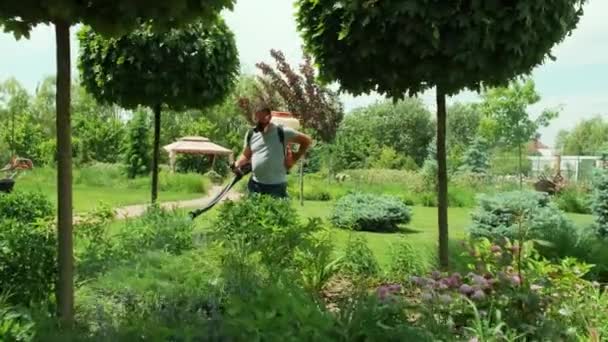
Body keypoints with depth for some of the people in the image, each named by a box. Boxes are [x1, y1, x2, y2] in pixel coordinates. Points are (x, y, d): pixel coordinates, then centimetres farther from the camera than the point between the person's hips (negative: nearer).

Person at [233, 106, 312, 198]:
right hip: (255, 184, 5)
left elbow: (307, 140, 0)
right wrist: (237, 164, -2)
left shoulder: (282, 132, -7)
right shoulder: (251, 134, 7)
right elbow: (246, 155, 19)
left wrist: (294, 159, -3)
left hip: (276, 186, -5)